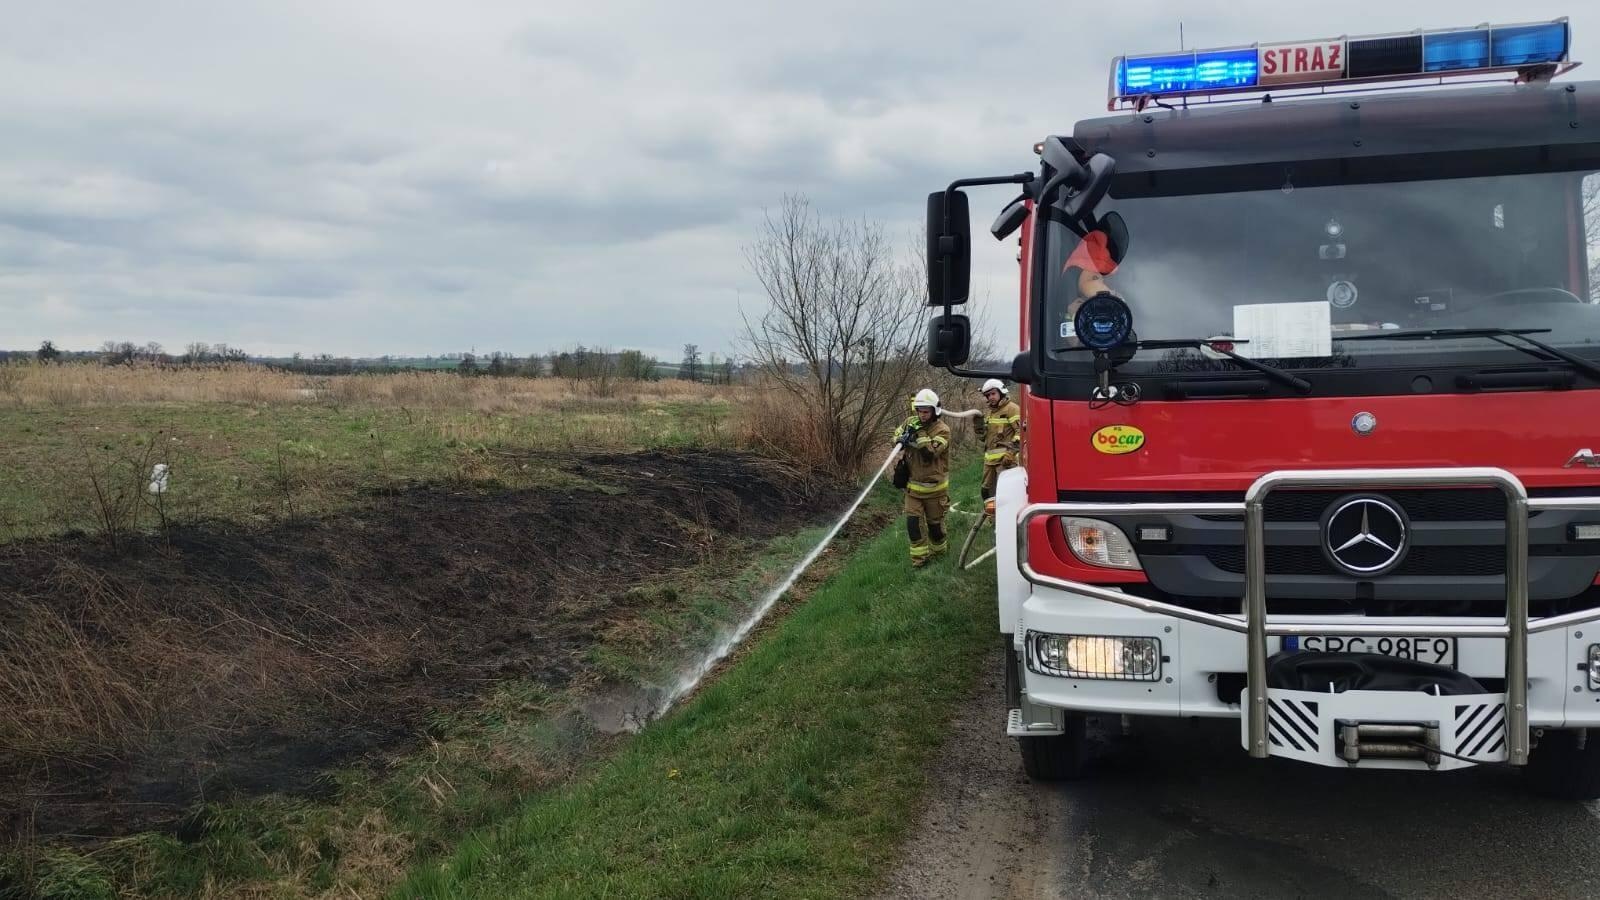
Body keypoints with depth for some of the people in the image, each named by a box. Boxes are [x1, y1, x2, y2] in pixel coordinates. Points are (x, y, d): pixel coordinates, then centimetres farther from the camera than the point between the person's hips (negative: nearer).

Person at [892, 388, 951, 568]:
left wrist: (917, 436, -32)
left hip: (934, 486, -4)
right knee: (913, 521, -3)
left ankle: (939, 549, 35)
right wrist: (901, 440, -15)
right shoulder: (911, 422, 1)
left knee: (935, 521, 11)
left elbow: (931, 451, -26)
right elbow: (896, 435, 7)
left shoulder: (942, 430, -15)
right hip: (913, 484, 4)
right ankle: (920, 556, 6)